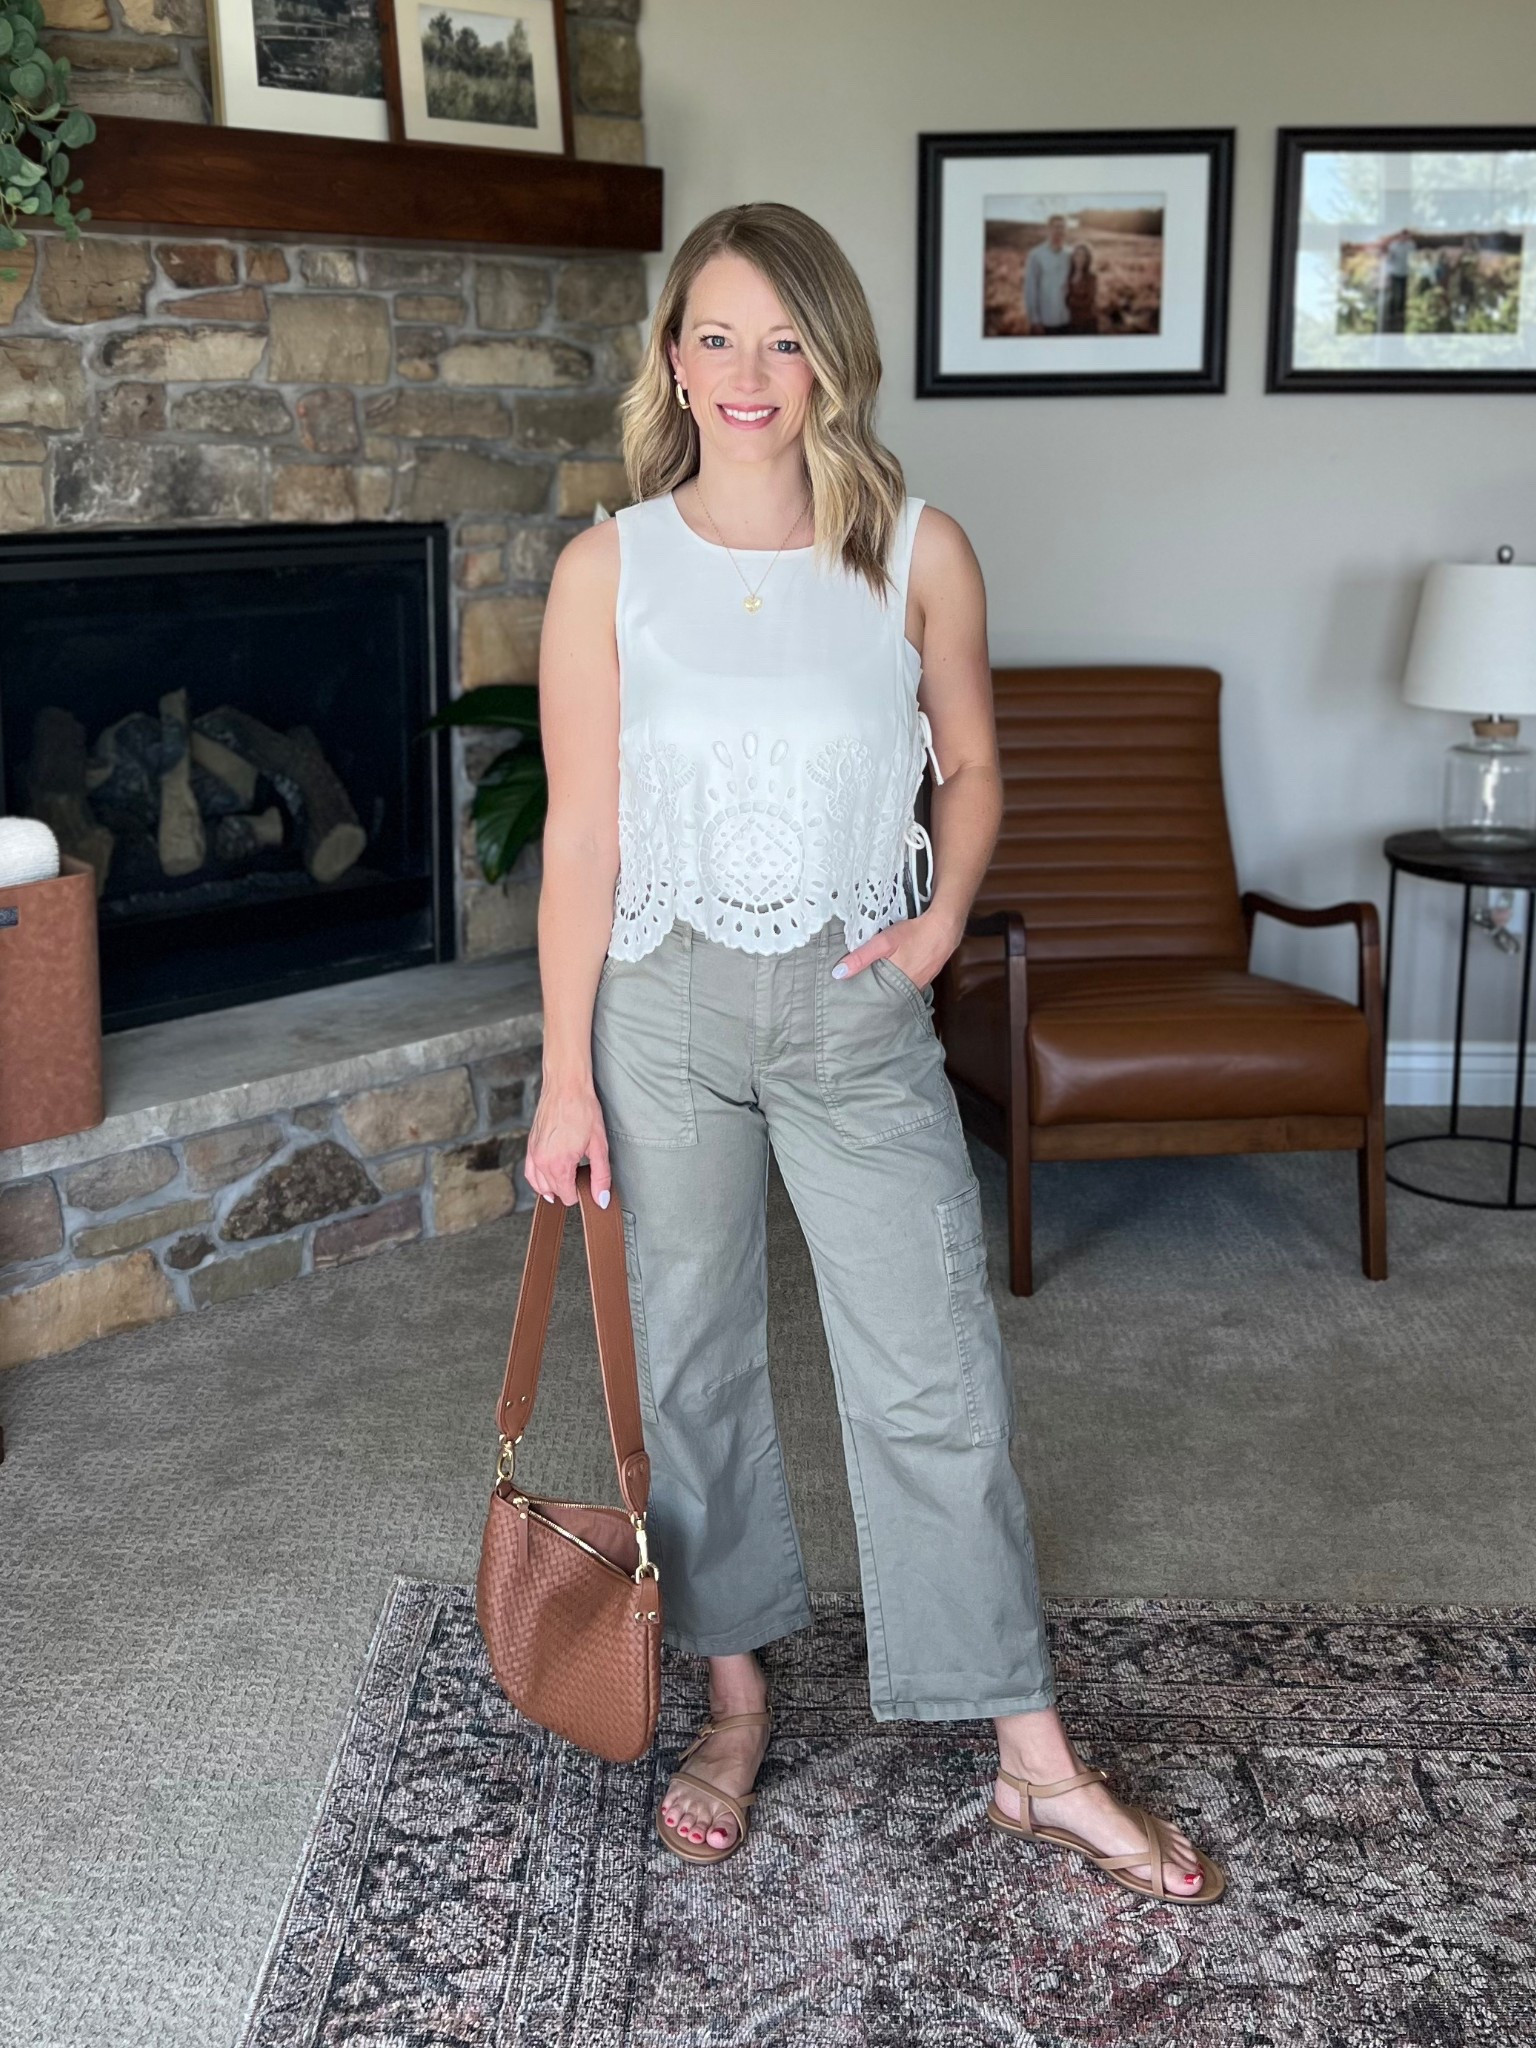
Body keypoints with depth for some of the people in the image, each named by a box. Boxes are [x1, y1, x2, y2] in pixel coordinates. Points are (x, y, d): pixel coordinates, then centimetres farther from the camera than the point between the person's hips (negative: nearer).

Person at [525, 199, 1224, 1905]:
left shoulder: (918, 552, -2)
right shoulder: (609, 568, -3)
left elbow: (970, 762, 11)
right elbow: (580, 834, -3)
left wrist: (945, 913, -7)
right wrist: (565, 1077, -5)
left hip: (856, 1008, 0)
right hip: (662, 1006, 1)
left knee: (935, 1377, 2)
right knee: (689, 1363, 11)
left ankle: (1038, 1762, 14)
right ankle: (737, 1697, 32)